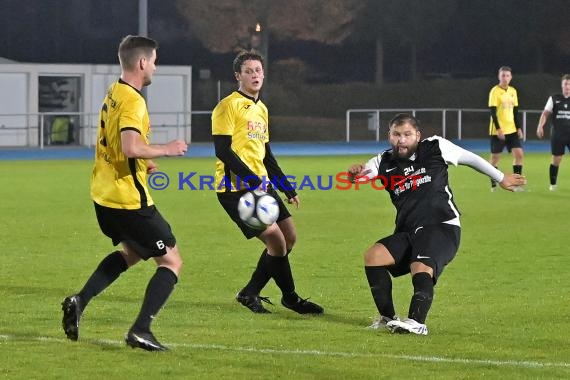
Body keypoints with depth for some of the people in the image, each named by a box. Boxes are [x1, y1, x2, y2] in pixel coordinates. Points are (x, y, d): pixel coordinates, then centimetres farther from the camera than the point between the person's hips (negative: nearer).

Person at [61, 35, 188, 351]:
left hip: (103, 194, 10)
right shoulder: (132, 101, -19)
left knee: (131, 252, 30)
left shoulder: (113, 93, 11)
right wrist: (166, 150, -17)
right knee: (171, 261, 0)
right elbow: (131, 148, -31)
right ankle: (140, 331, -8)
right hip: (129, 199, -10)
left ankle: (79, 301, 15)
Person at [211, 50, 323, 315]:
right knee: (276, 239, -12)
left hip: (262, 185, 9)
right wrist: (251, 179, -23)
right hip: (236, 188, -9)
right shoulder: (228, 106, -8)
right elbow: (223, 150, -16)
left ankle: (251, 293, 16)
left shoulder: (261, 109, 18)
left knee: (289, 237, 9)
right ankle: (290, 298, 4)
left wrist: (286, 187, 21)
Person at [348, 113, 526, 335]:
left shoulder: (435, 148, 1)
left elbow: (471, 159, 14)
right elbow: (362, 173, -7)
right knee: (373, 256, -15)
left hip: (442, 227, -5)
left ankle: (417, 322, -45)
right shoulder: (384, 163, 8)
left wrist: (501, 179, 25)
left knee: (421, 267, -30)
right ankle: (387, 318, -7)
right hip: (408, 232, 5)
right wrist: (355, 173, -33)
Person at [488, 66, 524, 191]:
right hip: (498, 131, -5)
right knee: (495, 157, 0)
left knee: (519, 154, -4)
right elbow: (493, 112, -13)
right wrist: (498, 129, -20)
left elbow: (515, 111, 15)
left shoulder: (513, 91, 10)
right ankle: (493, 185, 10)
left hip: (511, 130, 6)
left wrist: (518, 128, 8)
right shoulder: (495, 91, -9)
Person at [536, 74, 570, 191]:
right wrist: (540, 126, -13)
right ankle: (553, 184, 18)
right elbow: (546, 113, 1)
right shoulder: (554, 99, 2)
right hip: (557, 135, 0)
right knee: (556, 160, 4)